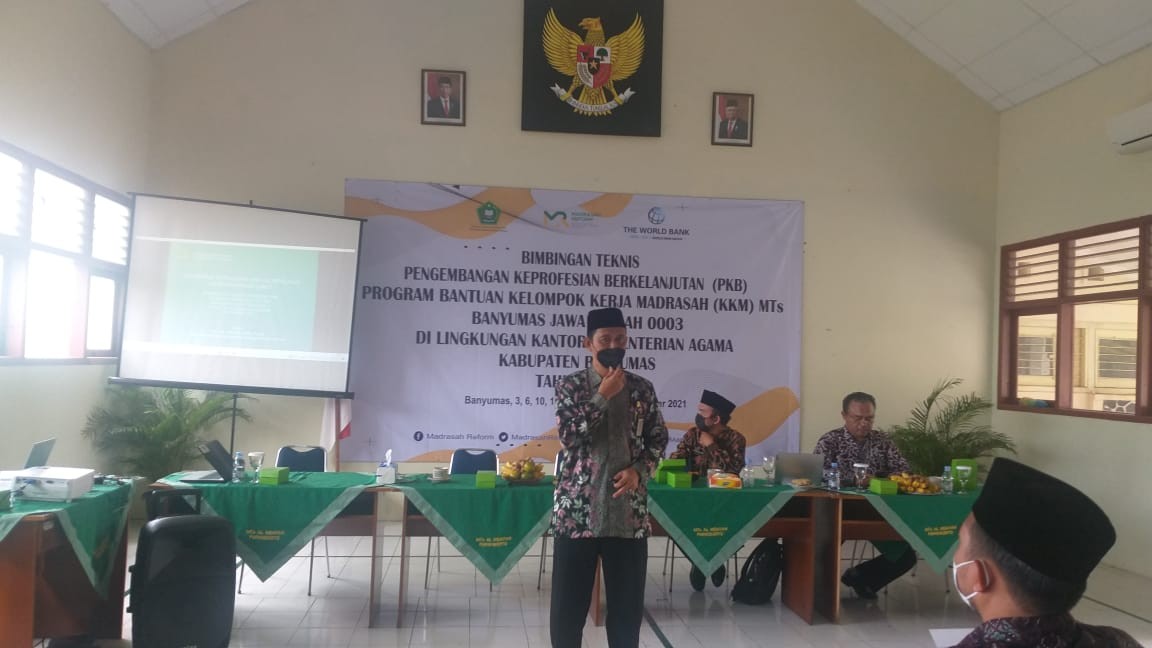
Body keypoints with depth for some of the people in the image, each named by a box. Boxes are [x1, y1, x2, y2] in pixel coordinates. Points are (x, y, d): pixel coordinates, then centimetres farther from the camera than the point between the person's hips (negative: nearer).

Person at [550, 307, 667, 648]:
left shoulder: (643, 388, 6)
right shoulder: (570, 386, -1)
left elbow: (658, 439, 11)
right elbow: (569, 437, -14)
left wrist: (639, 471, -7)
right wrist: (603, 395, -15)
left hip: (629, 512, 2)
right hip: (577, 510, -2)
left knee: (628, 602, 10)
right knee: (568, 602, 6)